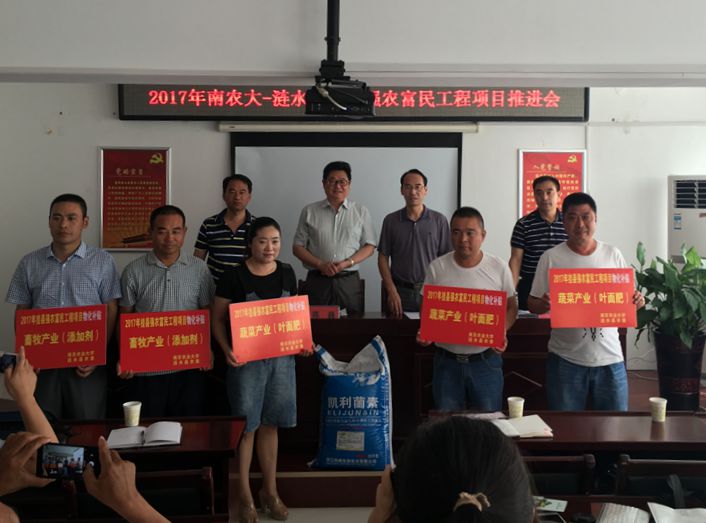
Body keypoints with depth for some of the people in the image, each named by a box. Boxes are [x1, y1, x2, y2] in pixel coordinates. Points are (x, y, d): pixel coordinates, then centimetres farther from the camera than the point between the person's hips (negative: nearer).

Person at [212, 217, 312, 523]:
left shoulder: (287, 274, 5)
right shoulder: (234, 277, -8)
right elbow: (218, 319, -4)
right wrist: (226, 349, -19)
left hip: (281, 357, 4)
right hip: (246, 359, -4)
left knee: (270, 425, 14)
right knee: (247, 426, 3)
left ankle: (270, 490, 27)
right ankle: (245, 496, 17)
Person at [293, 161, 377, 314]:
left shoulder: (361, 212, 7)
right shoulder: (309, 211, 6)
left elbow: (369, 247, 7)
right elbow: (298, 247, 6)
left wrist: (348, 263, -10)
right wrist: (320, 265, -10)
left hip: (349, 281, 0)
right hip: (317, 281, 0)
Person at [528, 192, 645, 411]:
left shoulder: (612, 254, 5)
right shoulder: (551, 258, -2)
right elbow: (533, 304, 0)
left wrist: (637, 301, -10)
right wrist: (544, 305, -22)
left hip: (610, 358, 2)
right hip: (566, 360, -2)